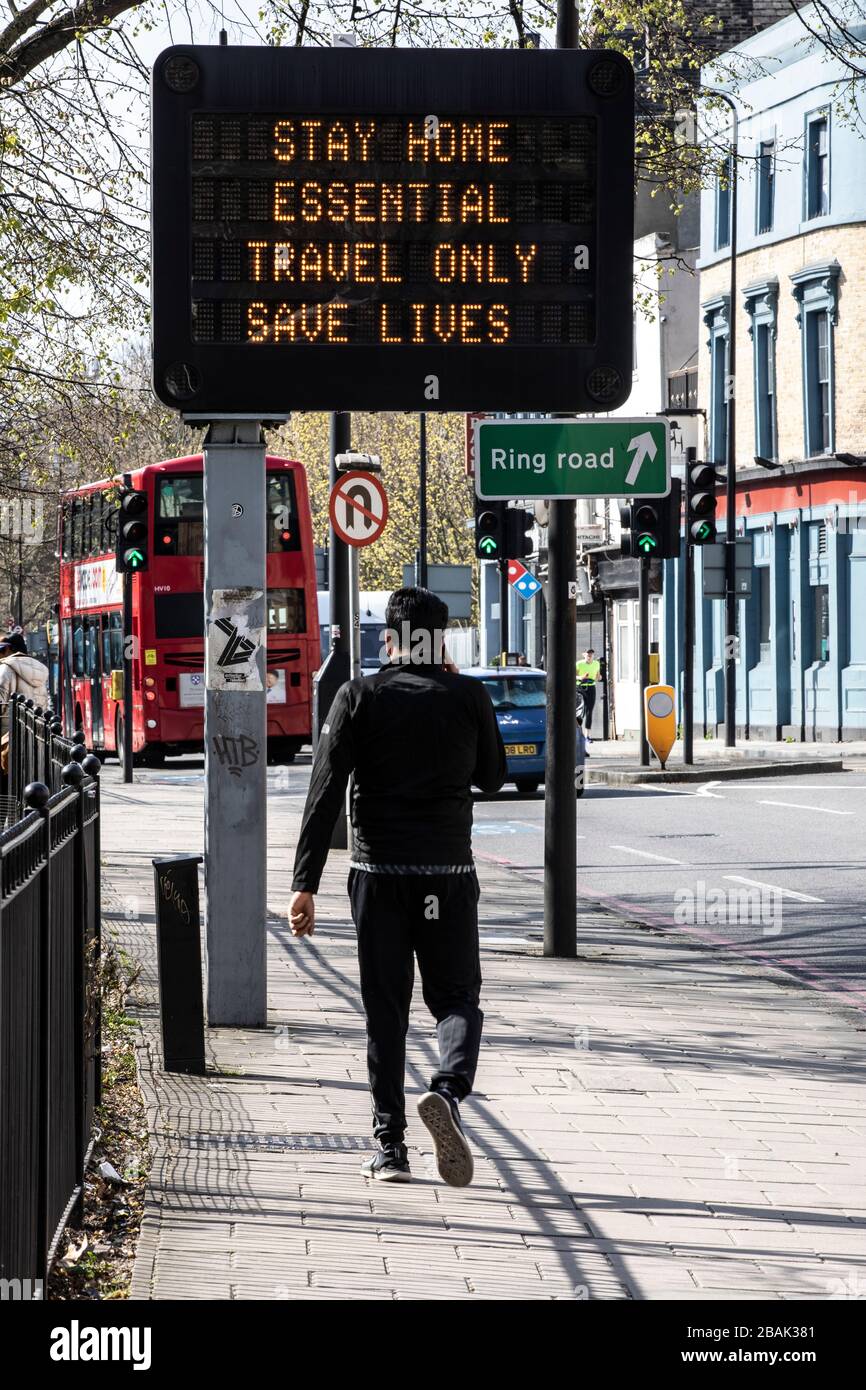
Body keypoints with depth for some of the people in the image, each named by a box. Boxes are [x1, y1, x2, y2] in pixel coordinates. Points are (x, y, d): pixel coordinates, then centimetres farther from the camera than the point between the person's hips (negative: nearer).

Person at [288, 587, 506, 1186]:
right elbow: (493, 776, 16)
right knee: (457, 997, 9)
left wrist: (306, 884, -6)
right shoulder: (469, 696, 0)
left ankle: (390, 1146, 8)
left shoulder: (359, 697, -1)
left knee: (386, 1012, 8)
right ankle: (448, 1090, -21)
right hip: (449, 873, 0)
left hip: (378, 873, 0)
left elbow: (325, 793, -6)